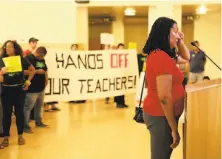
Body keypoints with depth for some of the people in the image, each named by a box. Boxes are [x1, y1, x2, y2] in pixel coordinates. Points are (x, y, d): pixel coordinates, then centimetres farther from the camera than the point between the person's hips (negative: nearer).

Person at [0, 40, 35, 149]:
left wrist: (28, 81, 2)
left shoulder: (22, 59, -1)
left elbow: (32, 70, 10)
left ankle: (20, 136, 20)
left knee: (19, 112, 8)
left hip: (19, 89, 0)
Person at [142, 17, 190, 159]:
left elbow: (186, 58, 26)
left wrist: (180, 42, 8)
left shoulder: (158, 54, 10)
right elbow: (164, 97, -25)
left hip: (156, 113, 10)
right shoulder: (162, 57, -22)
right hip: (161, 116, -10)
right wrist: (174, 128, -19)